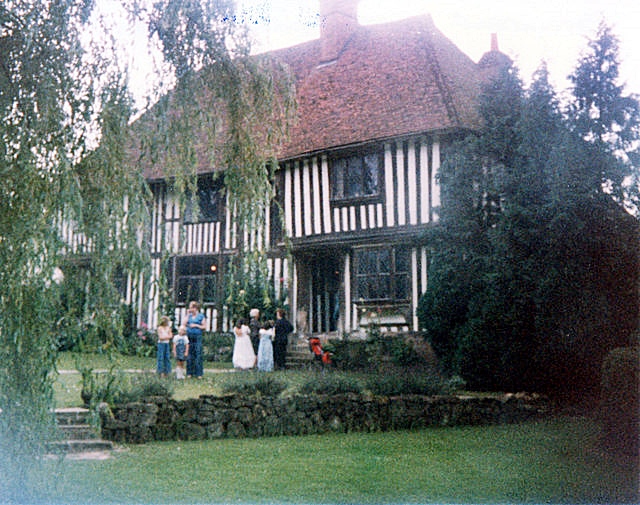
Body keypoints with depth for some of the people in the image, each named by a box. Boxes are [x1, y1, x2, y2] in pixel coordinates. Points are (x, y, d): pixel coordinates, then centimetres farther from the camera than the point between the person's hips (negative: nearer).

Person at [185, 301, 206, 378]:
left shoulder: (201, 316, 3)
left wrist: (196, 325, -9)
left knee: (198, 355, -6)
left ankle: (198, 373, -2)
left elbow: (204, 327, 1)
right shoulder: (190, 316, 15)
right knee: (189, 355, 4)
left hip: (197, 337, -4)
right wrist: (187, 314, 4)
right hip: (189, 336, 4)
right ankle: (189, 373, 11)